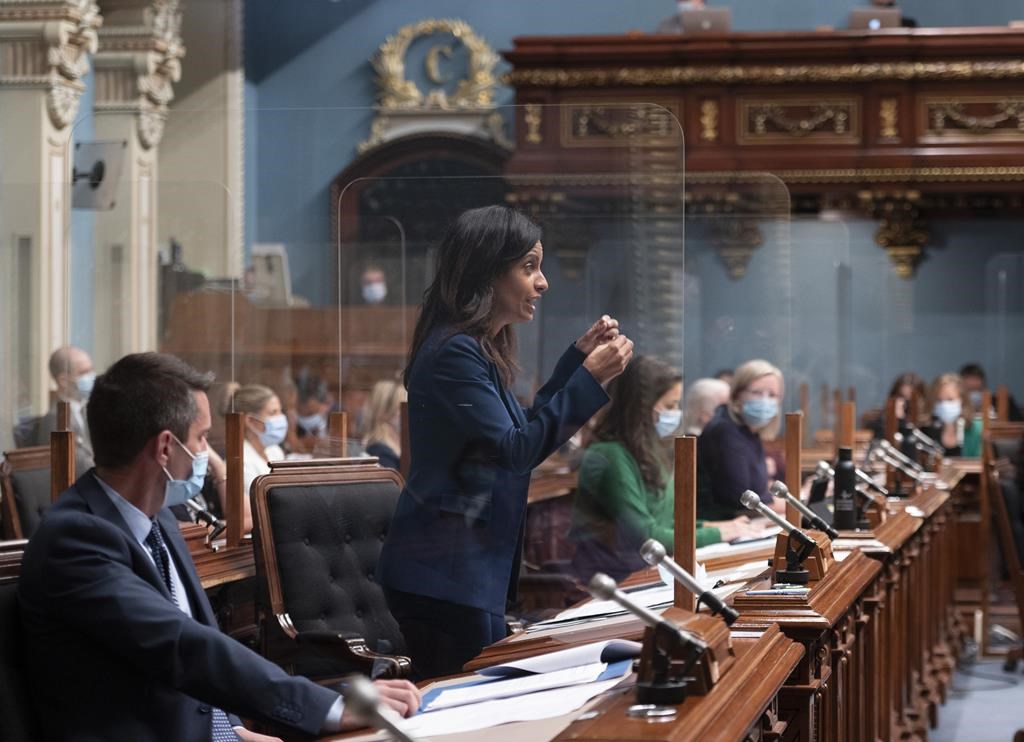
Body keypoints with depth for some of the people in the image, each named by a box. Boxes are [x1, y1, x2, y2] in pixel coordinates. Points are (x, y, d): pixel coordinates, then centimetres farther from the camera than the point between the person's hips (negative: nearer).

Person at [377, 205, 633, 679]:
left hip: (471, 568, 10)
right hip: (445, 574, -10)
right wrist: (590, 378, -20)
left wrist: (578, 356, 18)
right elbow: (515, 452, -20)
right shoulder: (454, 353, -16)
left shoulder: (480, 350, 14)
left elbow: (525, 429, 24)